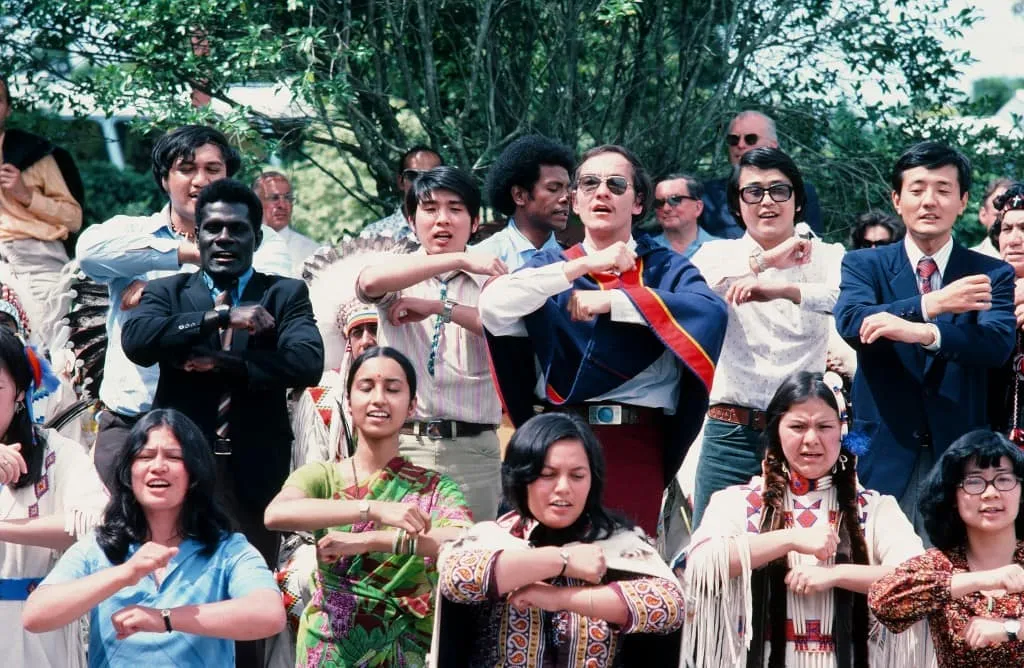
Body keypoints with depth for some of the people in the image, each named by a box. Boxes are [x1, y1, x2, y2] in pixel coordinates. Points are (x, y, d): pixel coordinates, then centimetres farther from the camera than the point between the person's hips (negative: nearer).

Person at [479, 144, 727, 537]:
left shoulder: (665, 268, 10)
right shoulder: (552, 268, 13)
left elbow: (712, 313, -12)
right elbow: (494, 307, -7)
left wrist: (613, 299, -17)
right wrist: (583, 266, -8)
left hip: (635, 445, -1)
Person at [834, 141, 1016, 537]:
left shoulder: (992, 276, 7)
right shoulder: (863, 265, 7)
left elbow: (998, 343, -12)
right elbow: (850, 322, -13)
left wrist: (924, 333, -28)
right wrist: (931, 304, -25)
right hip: (883, 458, 0)